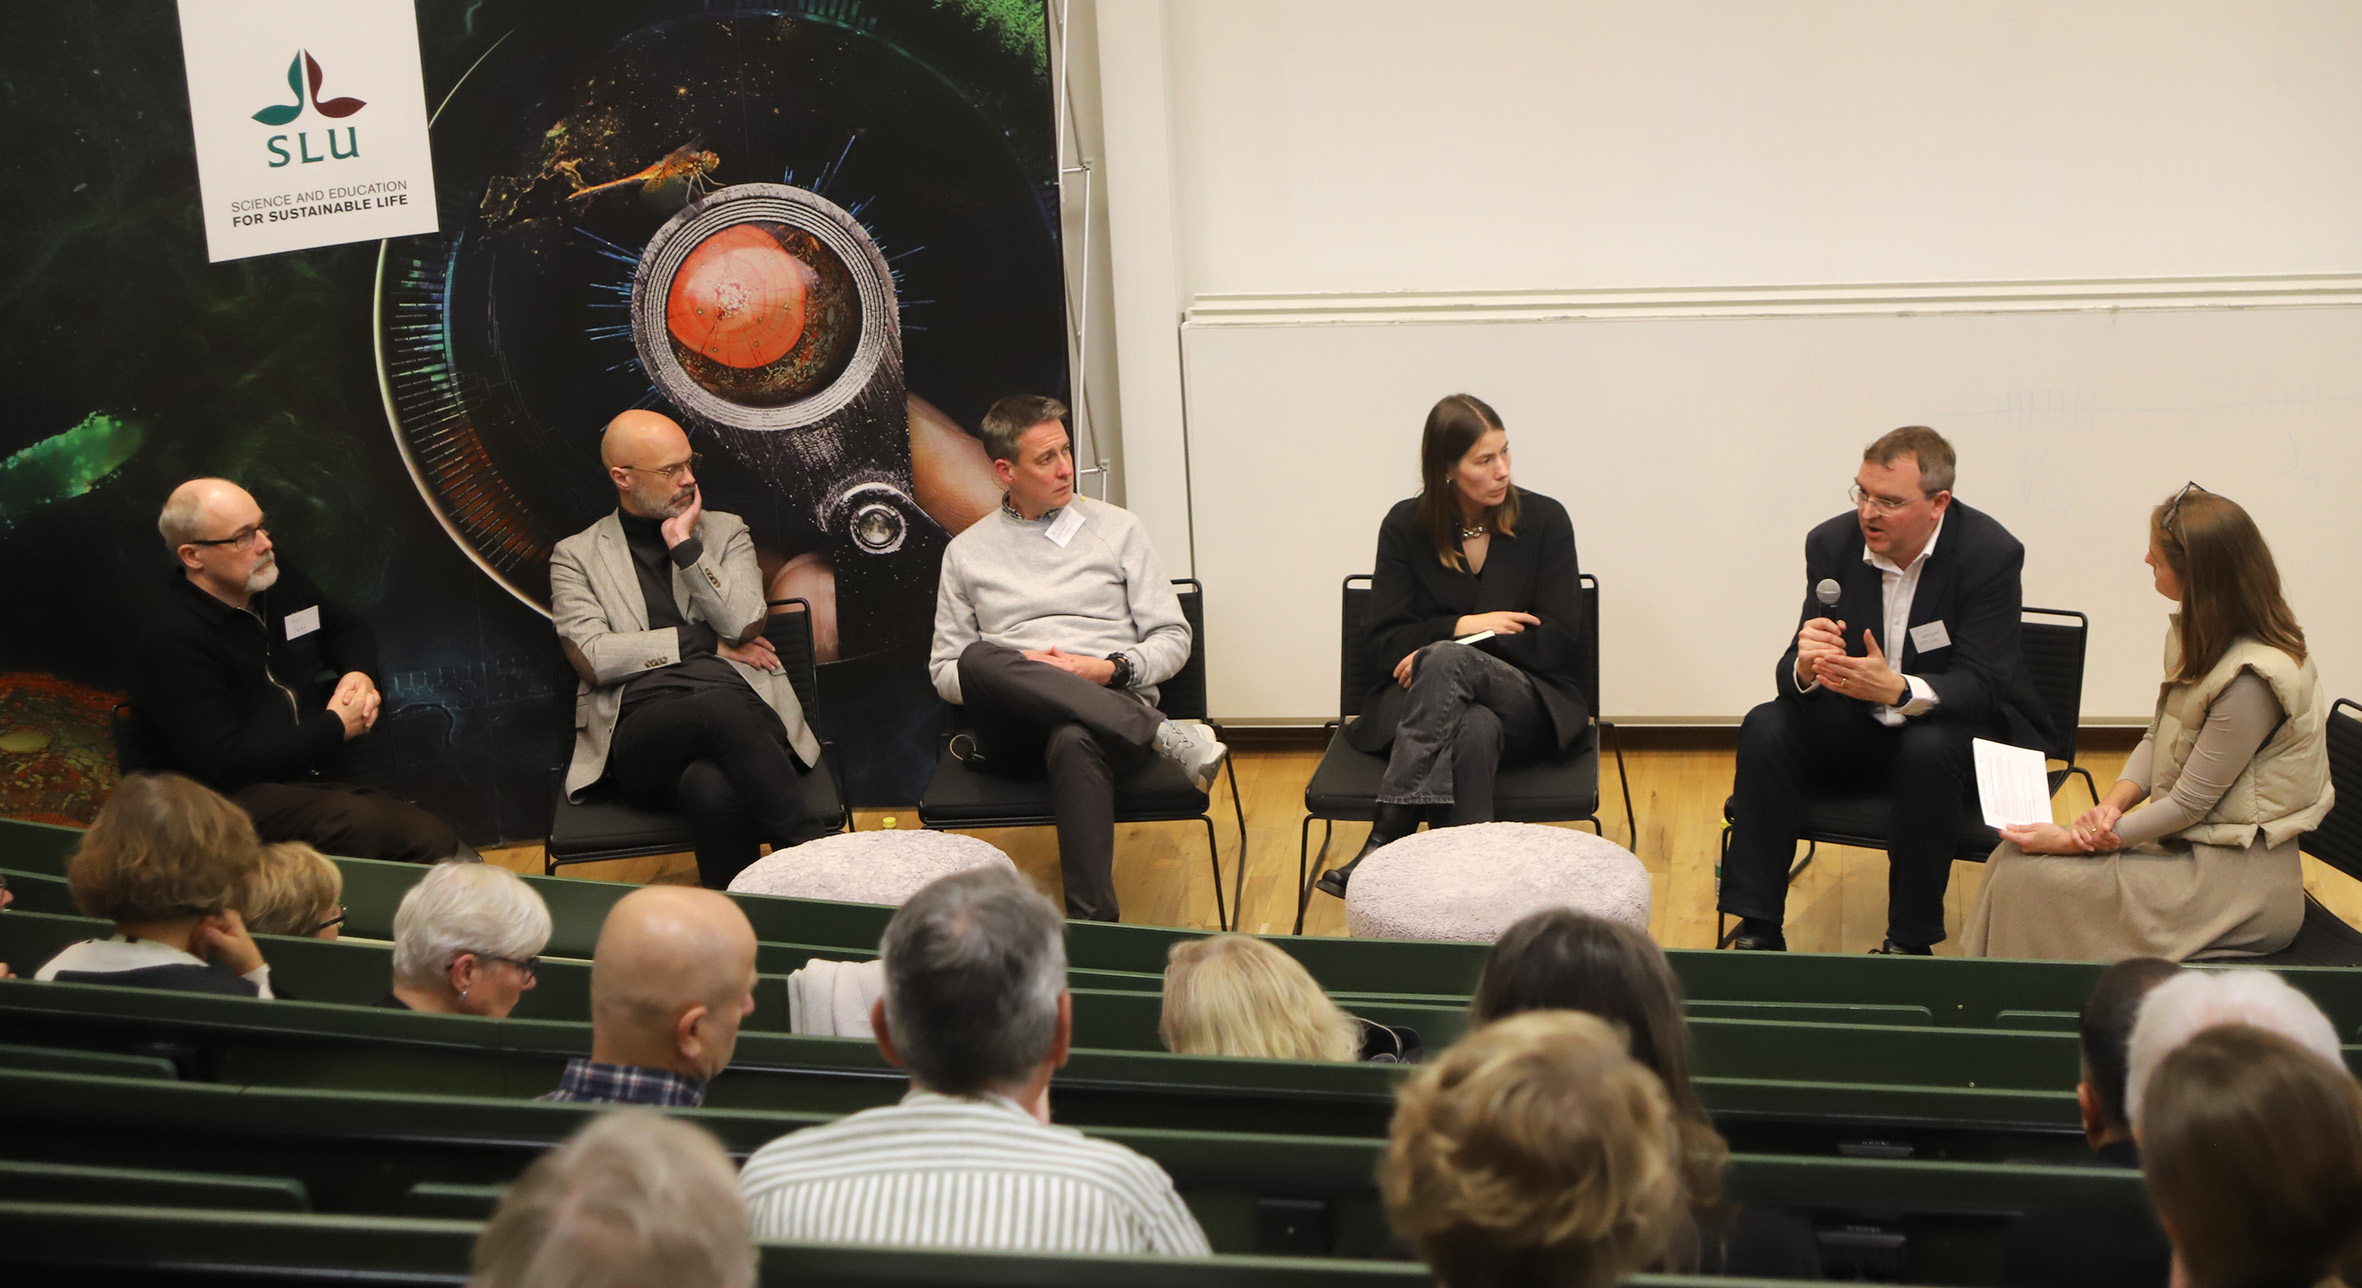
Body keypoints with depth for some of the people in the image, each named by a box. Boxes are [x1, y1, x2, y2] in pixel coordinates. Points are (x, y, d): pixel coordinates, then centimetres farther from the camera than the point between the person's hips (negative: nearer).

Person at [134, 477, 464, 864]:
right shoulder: (172, 639, -13)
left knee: (437, 840, -21)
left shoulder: (279, 583, 12)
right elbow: (224, 764, -19)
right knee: (360, 821, -38)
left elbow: (349, 630, 34)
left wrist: (360, 674, 8)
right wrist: (335, 727, -12)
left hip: (312, 782, 8)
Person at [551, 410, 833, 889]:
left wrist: (683, 544, 2)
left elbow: (743, 625, 4)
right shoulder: (576, 556, 16)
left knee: (713, 790, -38)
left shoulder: (725, 532, 22)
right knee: (720, 710, -39)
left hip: (741, 712, 2)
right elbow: (594, 658, 0)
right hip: (642, 734, -1)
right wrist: (708, 644, 1)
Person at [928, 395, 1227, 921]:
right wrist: (1017, 673, -5)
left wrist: (1111, 669, -8)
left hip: (1114, 707, -2)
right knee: (979, 658, -36)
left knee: (1075, 743, -42)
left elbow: (1173, 639, 13)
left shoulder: (1116, 528, 16)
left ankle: (1093, 921, -49)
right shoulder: (967, 552, 19)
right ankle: (1164, 736, -35)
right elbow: (945, 672, 17)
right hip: (1017, 724, 2)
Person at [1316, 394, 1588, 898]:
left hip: (1526, 701, -1)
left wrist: (1449, 646, -11)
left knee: (1446, 660, -36)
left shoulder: (1544, 521, 2)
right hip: (1425, 695, 1)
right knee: (1475, 729, -38)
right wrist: (1464, 626, -11)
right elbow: (1384, 644, 3)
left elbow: (1558, 642, -3)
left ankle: (1385, 843, -43)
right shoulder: (1406, 526, 4)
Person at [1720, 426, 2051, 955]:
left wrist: (1898, 690, -44)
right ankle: (1757, 928, -18)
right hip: (1862, 729, 4)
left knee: (1929, 748, -37)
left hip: (1962, 726, -4)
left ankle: (1911, 940, -23)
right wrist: (1805, 667, -36)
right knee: (1765, 727, -20)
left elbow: (1979, 685, -25)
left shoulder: (1991, 553, -19)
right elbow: (1792, 675, -9)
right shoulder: (1832, 543, -8)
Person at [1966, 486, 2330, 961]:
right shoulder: (2197, 634, 5)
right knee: (2013, 856, -2)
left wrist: (2072, 841, -17)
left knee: (2028, 878, -16)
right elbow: (2157, 738, 12)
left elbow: (2190, 802, -21)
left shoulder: (2252, 680, -25)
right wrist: (2113, 802, -9)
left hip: (2235, 880, -9)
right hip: (2190, 847, 9)